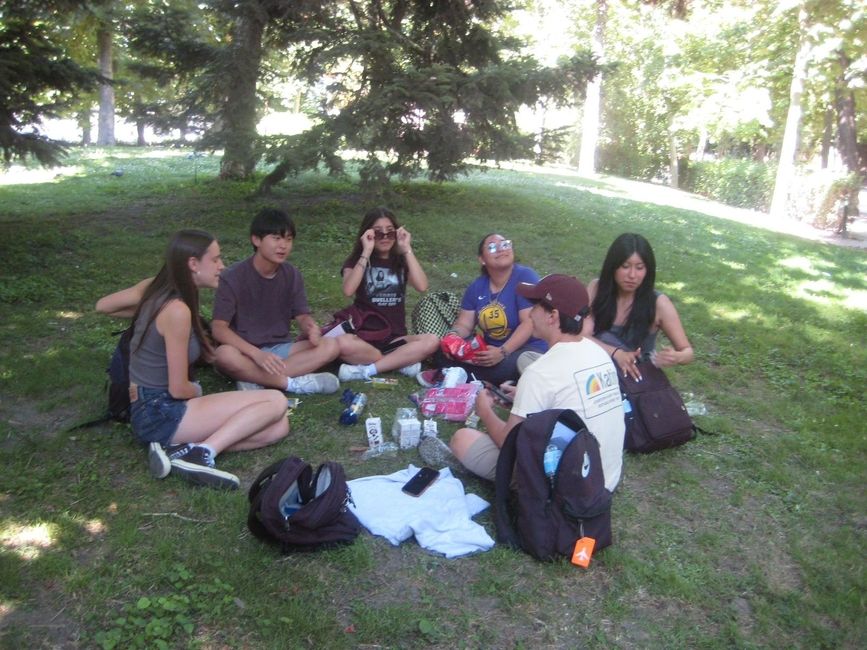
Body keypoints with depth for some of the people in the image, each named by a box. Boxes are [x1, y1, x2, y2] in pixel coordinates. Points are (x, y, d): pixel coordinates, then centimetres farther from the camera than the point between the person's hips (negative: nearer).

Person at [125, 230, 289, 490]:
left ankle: (180, 448, -9)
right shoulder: (177, 310, -21)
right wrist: (198, 390, 5)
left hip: (153, 407, 9)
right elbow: (179, 389, -16)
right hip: (160, 413, -9)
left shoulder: (152, 288, 5)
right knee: (275, 402, -16)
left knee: (278, 427, -2)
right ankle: (201, 452, -19)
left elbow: (102, 305, 22)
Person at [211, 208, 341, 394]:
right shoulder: (234, 277, -14)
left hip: (280, 349, 4)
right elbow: (219, 328, -19)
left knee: (330, 346, -19)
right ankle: (296, 383, -26)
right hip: (246, 351, -4)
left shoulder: (292, 275, -1)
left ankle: (255, 379, -25)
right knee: (225, 355, -38)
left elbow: (302, 316, 1)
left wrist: (311, 328, -25)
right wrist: (257, 354, -32)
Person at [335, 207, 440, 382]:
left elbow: (422, 286, -12)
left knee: (432, 341, -27)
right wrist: (366, 252, -18)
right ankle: (402, 361, -19)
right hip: (364, 336, -2)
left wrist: (407, 249, -11)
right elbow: (348, 290, -19)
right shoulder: (356, 260, 3)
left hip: (395, 338, 2)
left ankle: (366, 370, -24)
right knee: (342, 344, -36)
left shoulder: (401, 261, 9)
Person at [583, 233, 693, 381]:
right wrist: (616, 353, -33)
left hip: (640, 378, -2)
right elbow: (583, 336, -17)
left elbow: (687, 351, -7)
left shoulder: (658, 303, -14)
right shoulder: (597, 289, -9)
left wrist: (676, 357, -30)